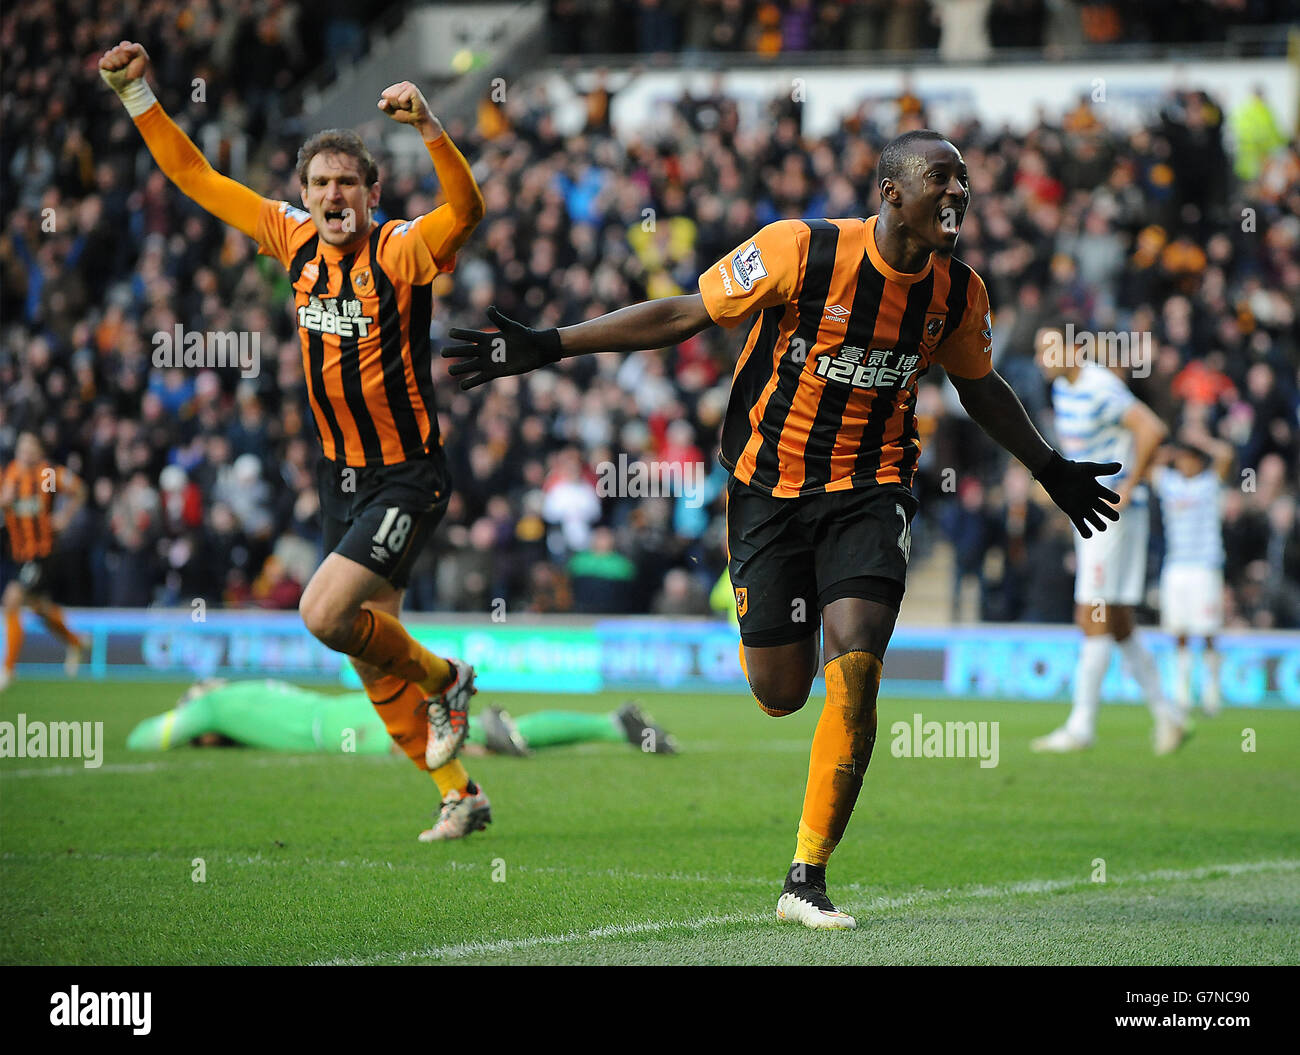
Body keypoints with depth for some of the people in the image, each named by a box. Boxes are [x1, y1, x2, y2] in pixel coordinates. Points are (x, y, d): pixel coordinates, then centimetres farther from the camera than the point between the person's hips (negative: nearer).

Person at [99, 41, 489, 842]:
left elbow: (466, 209, -35)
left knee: (325, 614, -20)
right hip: (342, 476, 7)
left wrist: (428, 126, -48)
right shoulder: (296, 241, 1)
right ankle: (460, 795, 21)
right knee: (372, 654, 9)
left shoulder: (401, 250, -15)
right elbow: (198, 178, 9)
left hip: (407, 477, -7)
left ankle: (442, 679, 7)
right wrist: (138, 94, 4)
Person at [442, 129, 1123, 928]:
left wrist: (1051, 470, 28)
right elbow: (684, 315, -9)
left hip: (870, 494, 2)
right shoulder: (801, 250, -17)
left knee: (854, 676, -17)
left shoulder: (959, 293, -3)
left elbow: (979, 385, 18)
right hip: (771, 490, -2)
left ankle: (807, 879, -9)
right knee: (780, 694, 1)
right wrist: (547, 348, -11)